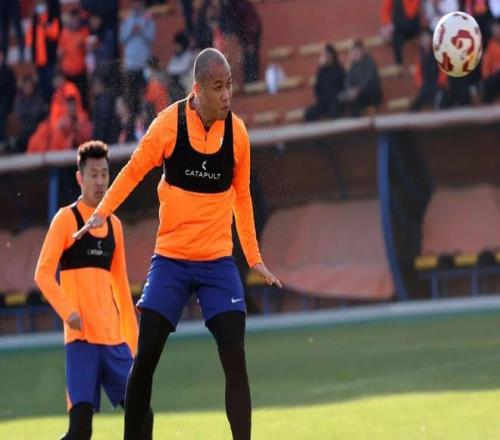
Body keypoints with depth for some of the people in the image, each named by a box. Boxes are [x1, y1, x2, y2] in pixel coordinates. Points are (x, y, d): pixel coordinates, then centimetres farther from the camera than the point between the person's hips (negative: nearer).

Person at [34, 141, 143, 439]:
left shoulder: (114, 225, 15)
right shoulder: (66, 219, -2)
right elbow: (43, 274, -7)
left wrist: (133, 336, 17)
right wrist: (68, 312, -20)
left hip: (114, 337, 6)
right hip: (81, 337, -6)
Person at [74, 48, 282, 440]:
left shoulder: (237, 133, -1)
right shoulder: (169, 124, -9)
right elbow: (134, 171, 1)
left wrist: (254, 257, 15)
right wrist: (102, 212, -11)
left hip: (219, 261, 1)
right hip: (170, 258, -1)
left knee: (235, 360, -11)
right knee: (145, 358, -4)